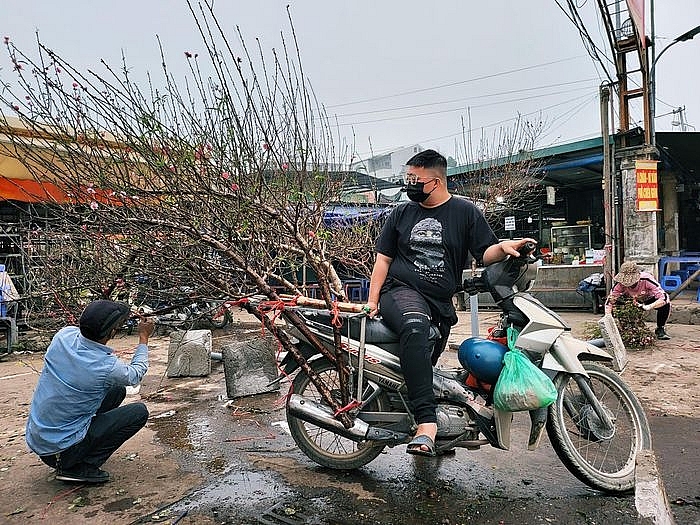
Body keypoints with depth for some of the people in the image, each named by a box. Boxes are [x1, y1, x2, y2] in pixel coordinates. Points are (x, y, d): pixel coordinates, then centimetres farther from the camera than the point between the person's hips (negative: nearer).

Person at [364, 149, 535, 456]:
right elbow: (383, 259, 12)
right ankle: (426, 422, -44)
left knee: (424, 364, 9)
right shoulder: (401, 213, 13)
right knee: (415, 327, -35)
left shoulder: (465, 212, 9)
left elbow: (484, 253, 4)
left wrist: (503, 246, -19)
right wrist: (372, 301, 3)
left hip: (440, 304, 2)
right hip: (401, 291, -2)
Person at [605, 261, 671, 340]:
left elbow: (663, 298, -42)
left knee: (666, 304, -31)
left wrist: (649, 307, -56)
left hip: (650, 298, -2)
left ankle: (660, 329, -6)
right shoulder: (620, 284, -32)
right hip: (633, 300, 2)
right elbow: (609, 302, -28)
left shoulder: (646, 280, -39)